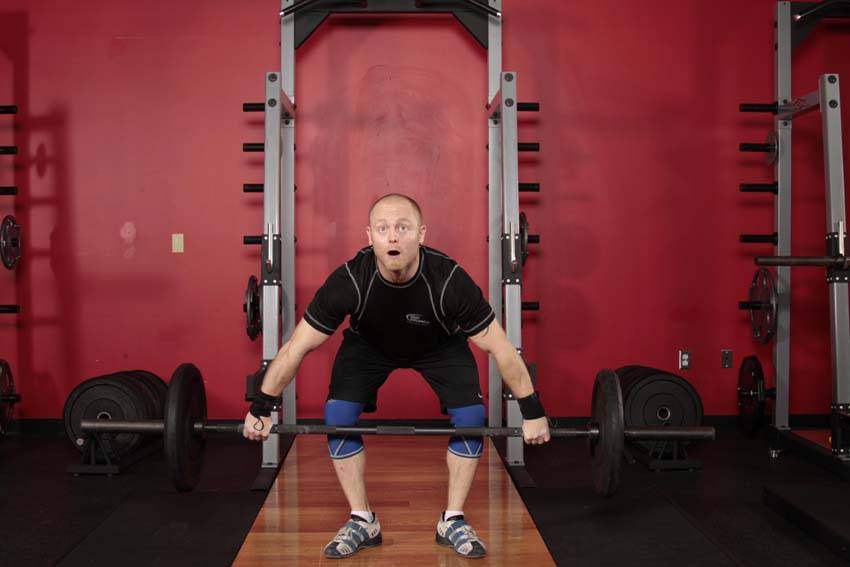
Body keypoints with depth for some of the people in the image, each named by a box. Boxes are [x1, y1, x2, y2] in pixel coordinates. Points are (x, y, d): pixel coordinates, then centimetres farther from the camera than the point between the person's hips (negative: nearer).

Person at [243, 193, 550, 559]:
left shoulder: (449, 280, -39)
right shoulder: (349, 281, -38)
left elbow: (500, 346, -27)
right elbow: (297, 347, -25)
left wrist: (532, 411, -22)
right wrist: (261, 408, -20)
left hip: (439, 344, 0)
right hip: (369, 344, 1)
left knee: (471, 416, -16)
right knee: (338, 415, -16)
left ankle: (452, 521, 2)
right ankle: (362, 522, 1)